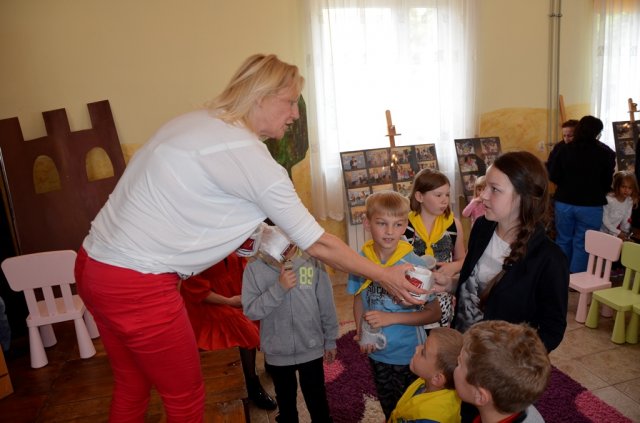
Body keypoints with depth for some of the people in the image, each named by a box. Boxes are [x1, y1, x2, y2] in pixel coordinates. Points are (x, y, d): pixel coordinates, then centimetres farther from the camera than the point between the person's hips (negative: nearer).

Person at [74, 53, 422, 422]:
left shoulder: (199, 122, 8)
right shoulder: (249, 156, -17)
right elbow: (317, 243, -12)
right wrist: (385, 276, 0)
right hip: (137, 284, -9)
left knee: (132, 387, 25)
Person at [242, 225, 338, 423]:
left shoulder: (313, 262, -12)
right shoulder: (254, 268, -12)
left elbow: (326, 306, -3)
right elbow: (250, 310, -16)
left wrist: (330, 340, 5)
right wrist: (279, 288, -27)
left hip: (311, 349, 0)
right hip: (277, 352, 1)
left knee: (317, 399, 19)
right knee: (286, 400, 24)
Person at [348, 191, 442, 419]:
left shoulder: (414, 264, -22)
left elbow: (434, 313, -17)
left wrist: (391, 318, -25)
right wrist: (361, 334, -12)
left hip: (408, 355, -3)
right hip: (377, 352, 3)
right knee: (388, 407, 27)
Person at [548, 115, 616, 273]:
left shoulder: (565, 150, -4)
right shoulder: (605, 153, -7)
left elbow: (553, 176, -2)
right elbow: (607, 182, -1)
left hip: (564, 203, 2)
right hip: (591, 205, -2)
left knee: (563, 240, 15)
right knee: (582, 244, 5)